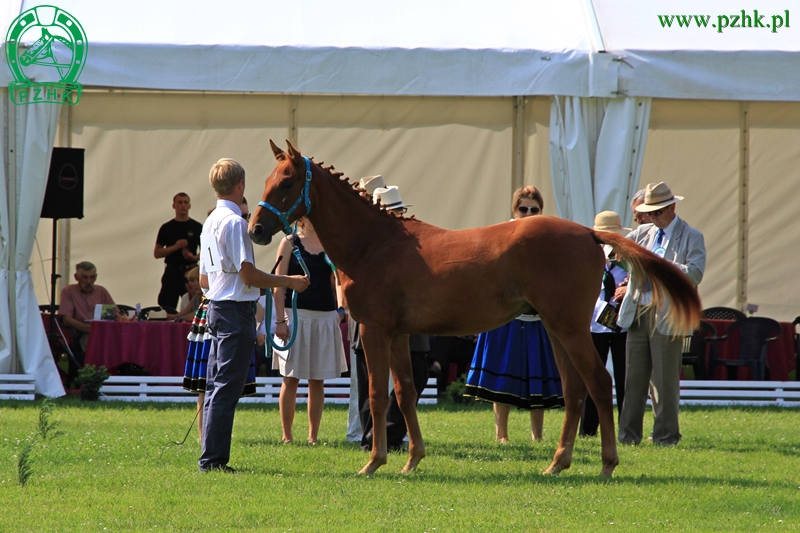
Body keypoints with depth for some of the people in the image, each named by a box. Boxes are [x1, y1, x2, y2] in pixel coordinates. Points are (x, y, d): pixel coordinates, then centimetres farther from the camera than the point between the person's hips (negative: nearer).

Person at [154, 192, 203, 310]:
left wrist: (195, 257, -12)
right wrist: (175, 247, -10)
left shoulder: (197, 227, 7)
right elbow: (157, 253, 5)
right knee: (166, 308, -4)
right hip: (172, 272, 0)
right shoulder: (167, 228, 7)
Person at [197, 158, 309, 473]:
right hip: (236, 310, -9)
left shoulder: (210, 222, 13)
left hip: (216, 307, 9)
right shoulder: (235, 222, -15)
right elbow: (248, 273, -20)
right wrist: (288, 282, -11)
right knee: (227, 387, -7)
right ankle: (212, 459, -8)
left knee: (216, 387, 11)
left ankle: (212, 459, 13)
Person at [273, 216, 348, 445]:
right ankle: (287, 436, 6)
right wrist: (280, 321, -13)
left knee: (317, 380, 6)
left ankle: (313, 436, 12)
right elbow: (279, 284, -6)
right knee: (291, 379, 1)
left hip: (325, 317, 3)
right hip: (296, 316, -3)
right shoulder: (290, 243, -1)